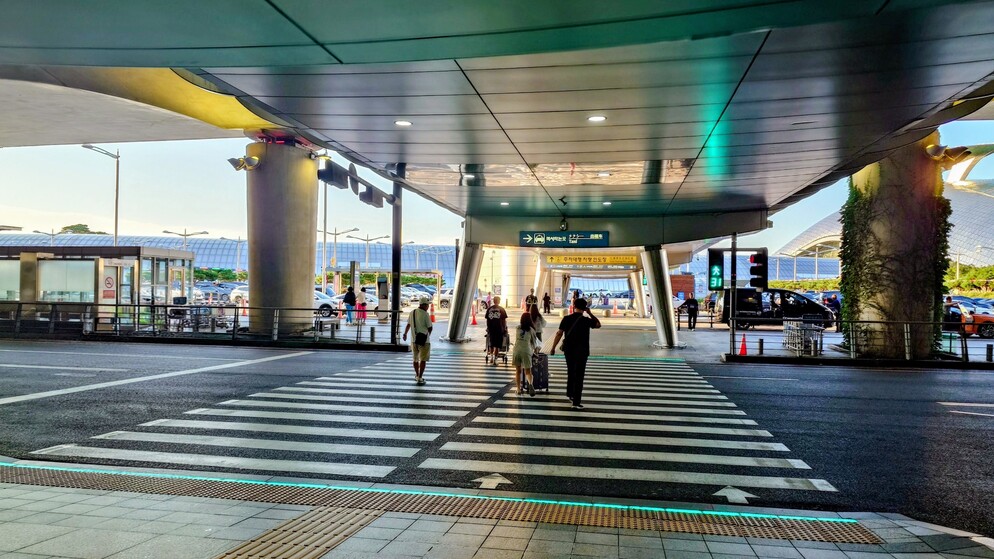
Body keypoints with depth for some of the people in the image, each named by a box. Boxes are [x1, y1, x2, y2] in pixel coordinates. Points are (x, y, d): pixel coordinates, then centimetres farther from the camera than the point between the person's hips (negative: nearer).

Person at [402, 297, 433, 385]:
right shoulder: (425, 314, -14)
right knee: (423, 360, 0)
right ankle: (420, 378, -6)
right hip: (424, 340, -6)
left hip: (414, 340, 6)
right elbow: (430, 328, -9)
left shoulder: (412, 313, 4)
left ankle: (417, 375, 33)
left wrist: (405, 334, 36)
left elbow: (408, 324, 19)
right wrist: (428, 335, 14)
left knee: (416, 359, 19)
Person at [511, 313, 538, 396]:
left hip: (516, 351, 2)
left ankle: (518, 389, 12)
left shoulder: (517, 328, 9)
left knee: (518, 371, 13)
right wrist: (534, 349, 31)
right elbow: (534, 342, 10)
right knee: (528, 371, 0)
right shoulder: (531, 329, 2)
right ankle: (530, 383, -29)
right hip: (526, 351, -2)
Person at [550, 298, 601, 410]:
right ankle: (576, 402, -5)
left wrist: (553, 348, 1)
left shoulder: (566, 319, -4)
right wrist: (590, 313, 8)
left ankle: (570, 393, 41)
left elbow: (559, 334, -5)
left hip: (568, 350, 4)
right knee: (579, 376, -2)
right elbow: (598, 324, 10)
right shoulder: (586, 321, -9)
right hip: (581, 352, -3)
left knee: (571, 373, 23)